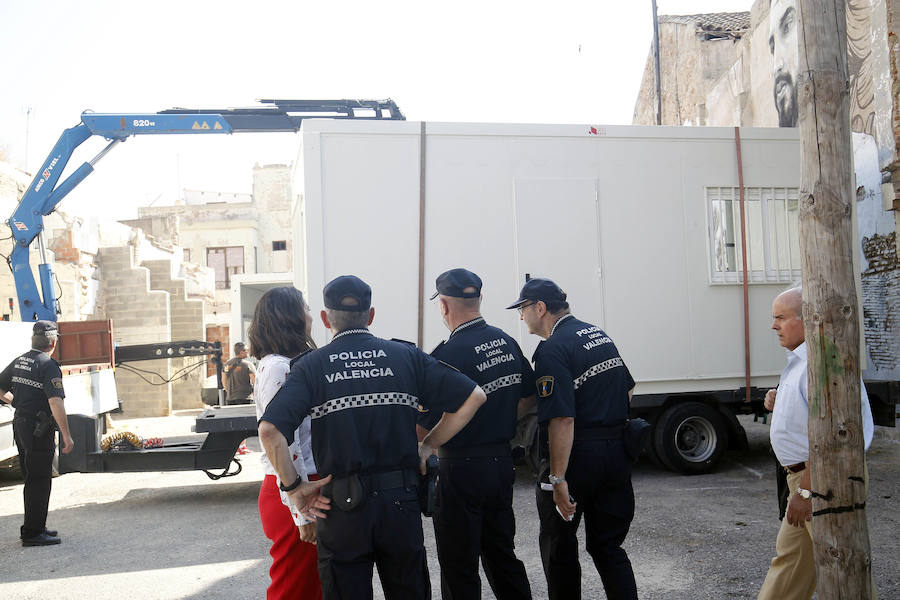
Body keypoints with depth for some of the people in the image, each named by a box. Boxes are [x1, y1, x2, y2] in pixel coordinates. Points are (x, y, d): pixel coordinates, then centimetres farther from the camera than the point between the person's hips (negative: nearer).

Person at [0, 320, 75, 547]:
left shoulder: (18, 362, 8)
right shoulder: (49, 366, -17)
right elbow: (55, 403, -25)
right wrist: (67, 436, -23)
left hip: (20, 425, 9)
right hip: (39, 430, -9)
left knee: (32, 479, 18)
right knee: (39, 482, 0)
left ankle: (33, 527, 28)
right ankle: (33, 533, 4)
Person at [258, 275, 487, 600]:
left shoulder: (310, 366, -2)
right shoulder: (406, 356, 2)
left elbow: (270, 430, -16)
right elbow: (474, 396, 0)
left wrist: (295, 487, -5)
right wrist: (427, 447, 7)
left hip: (342, 505, -1)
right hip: (401, 500, 2)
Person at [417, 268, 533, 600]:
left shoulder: (448, 354, -20)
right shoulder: (507, 342, 3)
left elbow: (424, 427, -19)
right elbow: (529, 398, 15)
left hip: (462, 469, -7)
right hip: (502, 461, 7)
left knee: (459, 566, 7)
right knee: (501, 554, 21)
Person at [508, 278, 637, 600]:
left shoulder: (553, 349, -17)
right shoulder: (598, 334, 10)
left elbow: (562, 419, -25)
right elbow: (627, 389, 20)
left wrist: (558, 479, -22)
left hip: (579, 457, -8)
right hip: (617, 453, 8)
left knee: (558, 544, 12)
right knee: (608, 545, 15)